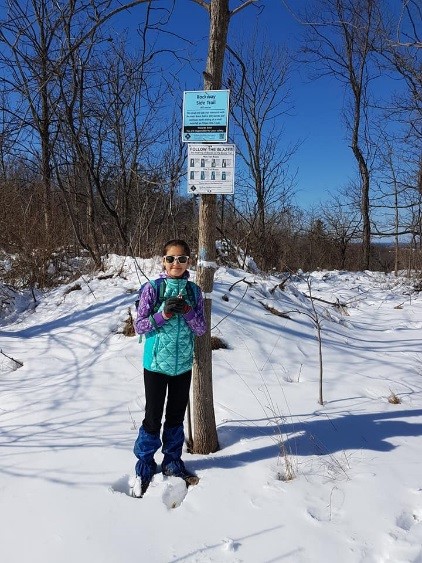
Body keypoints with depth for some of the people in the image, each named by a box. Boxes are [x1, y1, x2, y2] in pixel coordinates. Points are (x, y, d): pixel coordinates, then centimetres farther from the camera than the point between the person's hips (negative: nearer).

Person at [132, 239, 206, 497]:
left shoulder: (194, 291, 1)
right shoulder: (153, 288, -8)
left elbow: (202, 329, 0)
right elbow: (139, 325, -7)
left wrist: (187, 311, -18)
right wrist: (163, 314, -22)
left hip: (183, 364, 3)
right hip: (156, 363, -3)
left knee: (176, 417, 15)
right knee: (153, 418, 5)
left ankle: (173, 463, 33)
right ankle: (144, 469, 24)